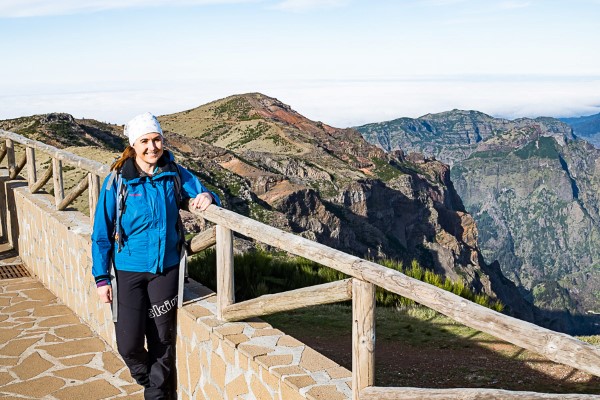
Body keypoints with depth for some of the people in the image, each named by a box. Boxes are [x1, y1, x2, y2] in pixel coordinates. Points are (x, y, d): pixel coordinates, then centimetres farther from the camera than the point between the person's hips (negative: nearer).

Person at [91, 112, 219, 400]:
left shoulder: (175, 174, -4)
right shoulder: (117, 181, -10)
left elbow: (202, 195, 8)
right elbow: (101, 233, -5)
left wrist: (207, 197, -18)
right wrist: (101, 278, -6)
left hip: (166, 268, 2)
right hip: (128, 271, -2)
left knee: (162, 339, 10)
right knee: (129, 343, -3)